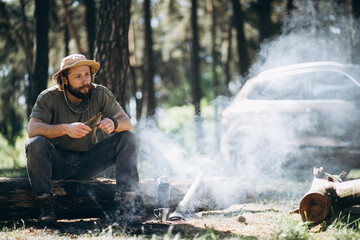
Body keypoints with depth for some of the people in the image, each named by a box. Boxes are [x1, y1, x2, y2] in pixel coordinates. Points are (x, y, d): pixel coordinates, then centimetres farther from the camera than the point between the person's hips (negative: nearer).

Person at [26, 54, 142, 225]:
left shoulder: (100, 94, -6)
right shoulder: (49, 98, -14)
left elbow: (126, 122, -8)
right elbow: (32, 129, -27)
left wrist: (114, 124, -33)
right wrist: (65, 129, -43)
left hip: (87, 163, 3)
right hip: (57, 164, -2)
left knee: (127, 139, -16)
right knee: (35, 144, -33)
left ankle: (124, 204, -20)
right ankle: (46, 205, -18)